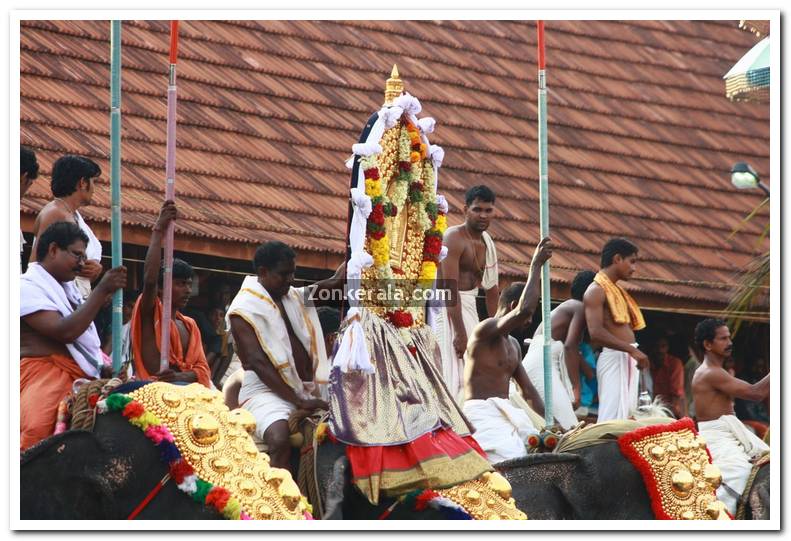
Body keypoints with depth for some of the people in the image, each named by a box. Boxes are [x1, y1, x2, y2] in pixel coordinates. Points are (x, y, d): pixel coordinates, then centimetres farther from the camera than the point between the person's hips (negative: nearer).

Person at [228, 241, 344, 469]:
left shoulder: (295, 297, 16)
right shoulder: (244, 309, -6)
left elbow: (336, 283, 17)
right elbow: (258, 363, -14)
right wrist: (298, 401, -19)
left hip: (307, 388, 8)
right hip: (267, 390, -8)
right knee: (280, 441, -35)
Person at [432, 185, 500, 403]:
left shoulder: (487, 242, 11)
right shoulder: (454, 238, -15)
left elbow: (492, 289, 19)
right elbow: (450, 287, -21)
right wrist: (459, 333, -25)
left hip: (469, 305, 9)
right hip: (447, 307, -9)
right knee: (455, 371, -15)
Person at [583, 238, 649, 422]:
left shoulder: (616, 290, 20)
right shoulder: (596, 291, -9)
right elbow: (596, 333, -20)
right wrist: (632, 349, -21)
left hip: (628, 360, 9)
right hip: (613, 358, -9)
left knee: (627, 416, 7)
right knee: (612, 419, -13)